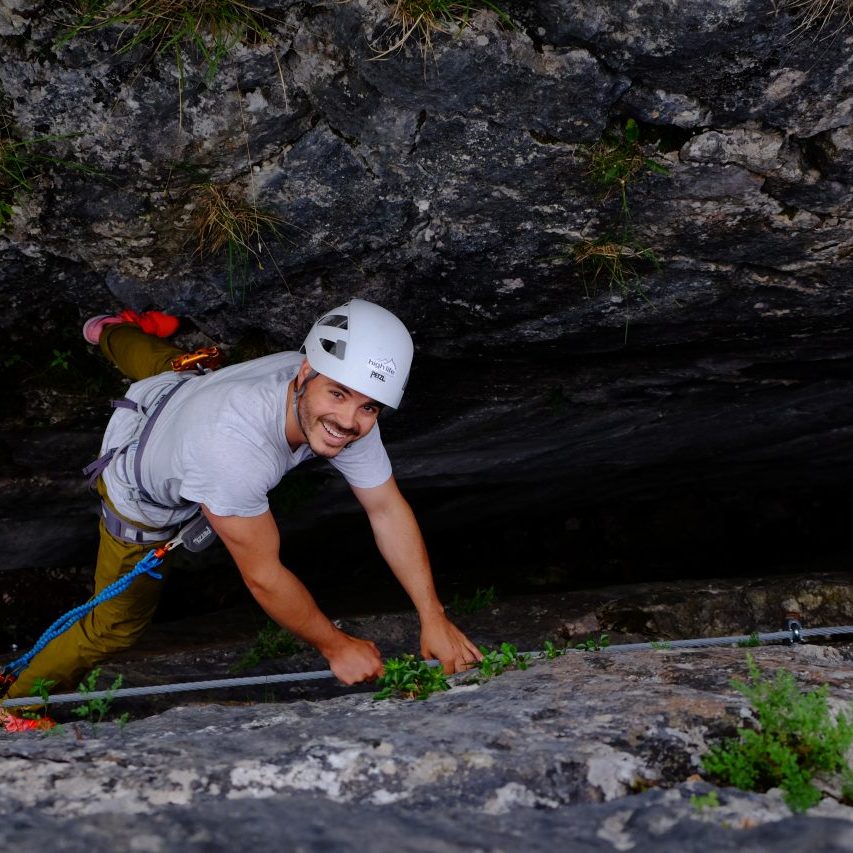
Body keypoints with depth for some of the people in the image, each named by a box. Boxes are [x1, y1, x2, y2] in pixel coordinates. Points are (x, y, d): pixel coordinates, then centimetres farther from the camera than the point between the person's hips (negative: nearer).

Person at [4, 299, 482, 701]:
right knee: (118, 628, 9)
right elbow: (262, 575, -38)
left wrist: (434, 617, -25)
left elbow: (388, 509, -22)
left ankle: (113, 331, 65)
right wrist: (336, 646, -27)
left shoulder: (348, 411, -33)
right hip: (143, 502, -5)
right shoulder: (233, 443, -50)